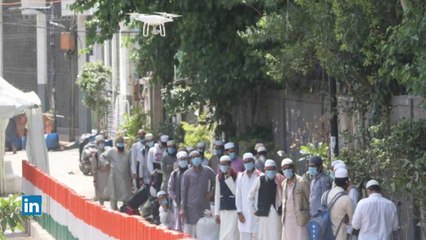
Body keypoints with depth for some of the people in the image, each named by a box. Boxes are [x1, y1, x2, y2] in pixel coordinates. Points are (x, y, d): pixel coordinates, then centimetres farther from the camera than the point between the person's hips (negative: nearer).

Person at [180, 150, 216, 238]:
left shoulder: (207, 171, 4)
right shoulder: (187, 174, -2)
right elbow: (183, 191, -2)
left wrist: (212, 191, 1)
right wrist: (182, 208, -6)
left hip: (204, 205, 3)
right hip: (191, 206, -3)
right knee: (189, 232, -5)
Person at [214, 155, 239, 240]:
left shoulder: (236, 176, -7)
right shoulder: (219, 177, 9)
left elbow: (236, 192, -16)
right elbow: (217, 195, 13)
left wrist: (229, 178, -17)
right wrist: (217, 213, 12)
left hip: (234, 209, -5)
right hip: (223, 210, 5)